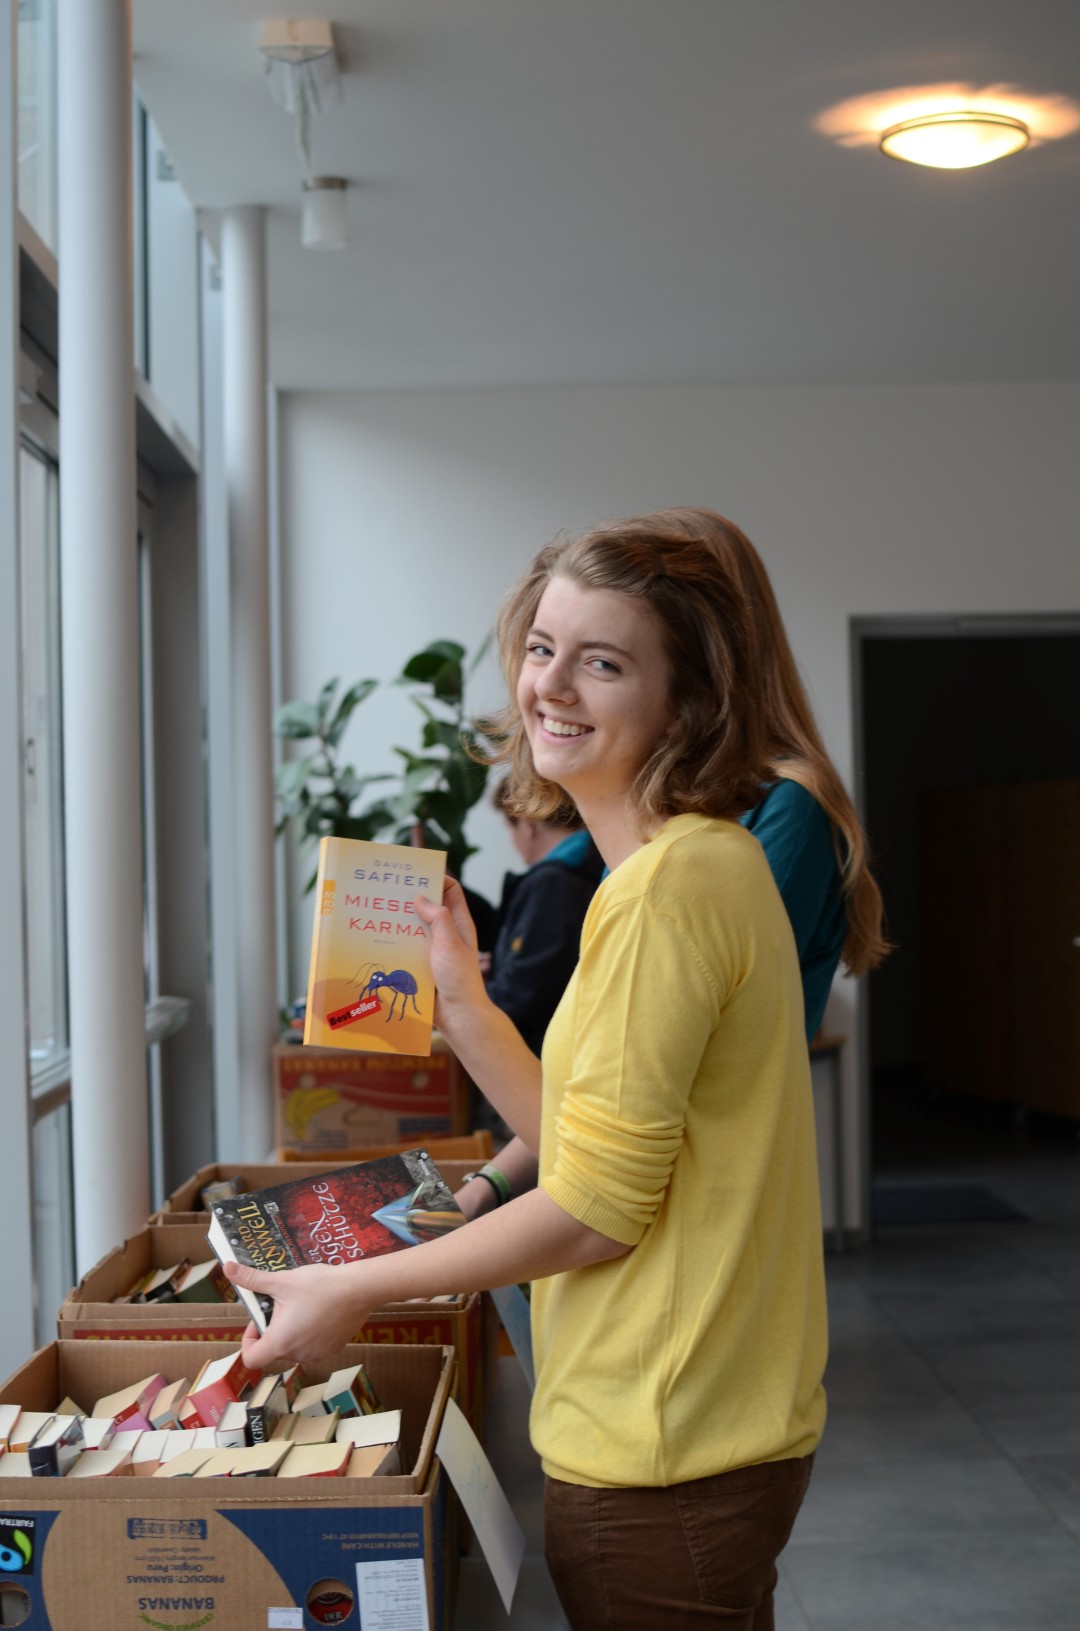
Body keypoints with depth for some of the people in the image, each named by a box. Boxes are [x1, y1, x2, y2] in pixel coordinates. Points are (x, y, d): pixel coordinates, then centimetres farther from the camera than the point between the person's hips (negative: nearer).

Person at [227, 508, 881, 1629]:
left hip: (662, 1468, -10)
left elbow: (597, 1211, -19)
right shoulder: (703, 863, 11)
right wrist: (463, 1007, 9)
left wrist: (357, 1291, -10)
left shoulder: (673, 883, -20)